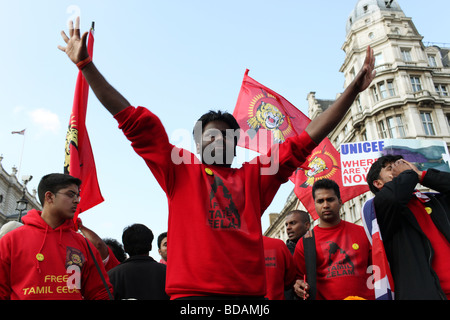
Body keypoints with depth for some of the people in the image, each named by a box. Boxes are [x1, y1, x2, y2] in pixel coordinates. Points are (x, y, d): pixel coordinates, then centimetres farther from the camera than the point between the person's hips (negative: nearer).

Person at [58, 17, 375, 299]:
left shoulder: (254, 176, 14)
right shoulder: (180, 171, 8)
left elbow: (307, 138, 14)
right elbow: (133, 120, 6)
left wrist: (353, 89, 14)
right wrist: (85, 63, 6)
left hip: (250, 291, 3)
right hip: (192, 292, -2)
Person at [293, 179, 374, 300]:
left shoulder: (362, 233, 6)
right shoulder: (305, 242, 0)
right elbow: (300, 276, 7)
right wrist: (300, 287, -14)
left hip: (365, 296, 1)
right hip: (323, 297, -1)